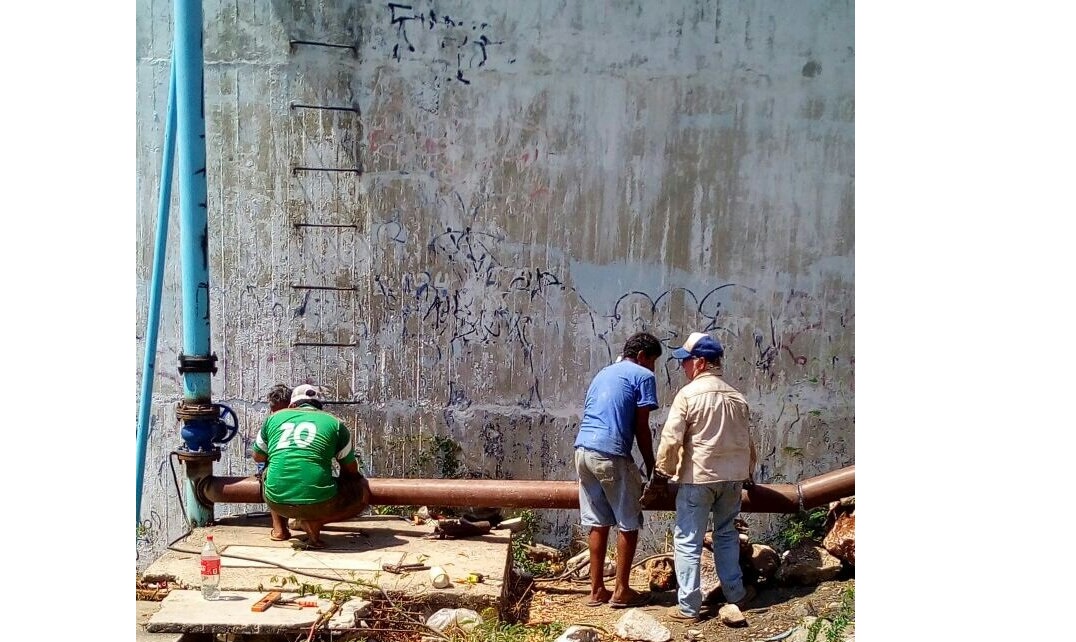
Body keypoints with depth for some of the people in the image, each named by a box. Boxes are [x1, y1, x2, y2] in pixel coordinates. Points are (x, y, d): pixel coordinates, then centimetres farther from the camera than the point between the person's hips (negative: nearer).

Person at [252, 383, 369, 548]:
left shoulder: (275, 417, 15)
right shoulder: (334, 422, 9)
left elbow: (257, 456, 29)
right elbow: (351, 470, 16)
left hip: (276, 502, 4)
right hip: (318, 503, -3)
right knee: (362, 491, 20)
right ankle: (314, 522, 0)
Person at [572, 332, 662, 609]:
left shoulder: (603, 373, 25)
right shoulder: (643, 376, 3)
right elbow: (641, 428, -1)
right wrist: (652, 467, 8)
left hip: (583, 450, 7)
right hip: (611, 454, -7)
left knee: (597, 522, 13)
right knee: (629, 524, 5)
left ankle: (597, 590, 17)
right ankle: (621, 591, 10)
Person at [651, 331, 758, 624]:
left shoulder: (688, 394, -11)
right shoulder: (737, 396, 8)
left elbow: (671, 439, -15)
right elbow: (747, 440, 17)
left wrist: (662, 472, -1)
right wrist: (749, 472, 31)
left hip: (698, 477, -6)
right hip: (733, 476, 6)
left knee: (687, 540, 2)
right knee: (726, 533, 22)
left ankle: (688, 606, 4)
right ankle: (735, 594, 28)